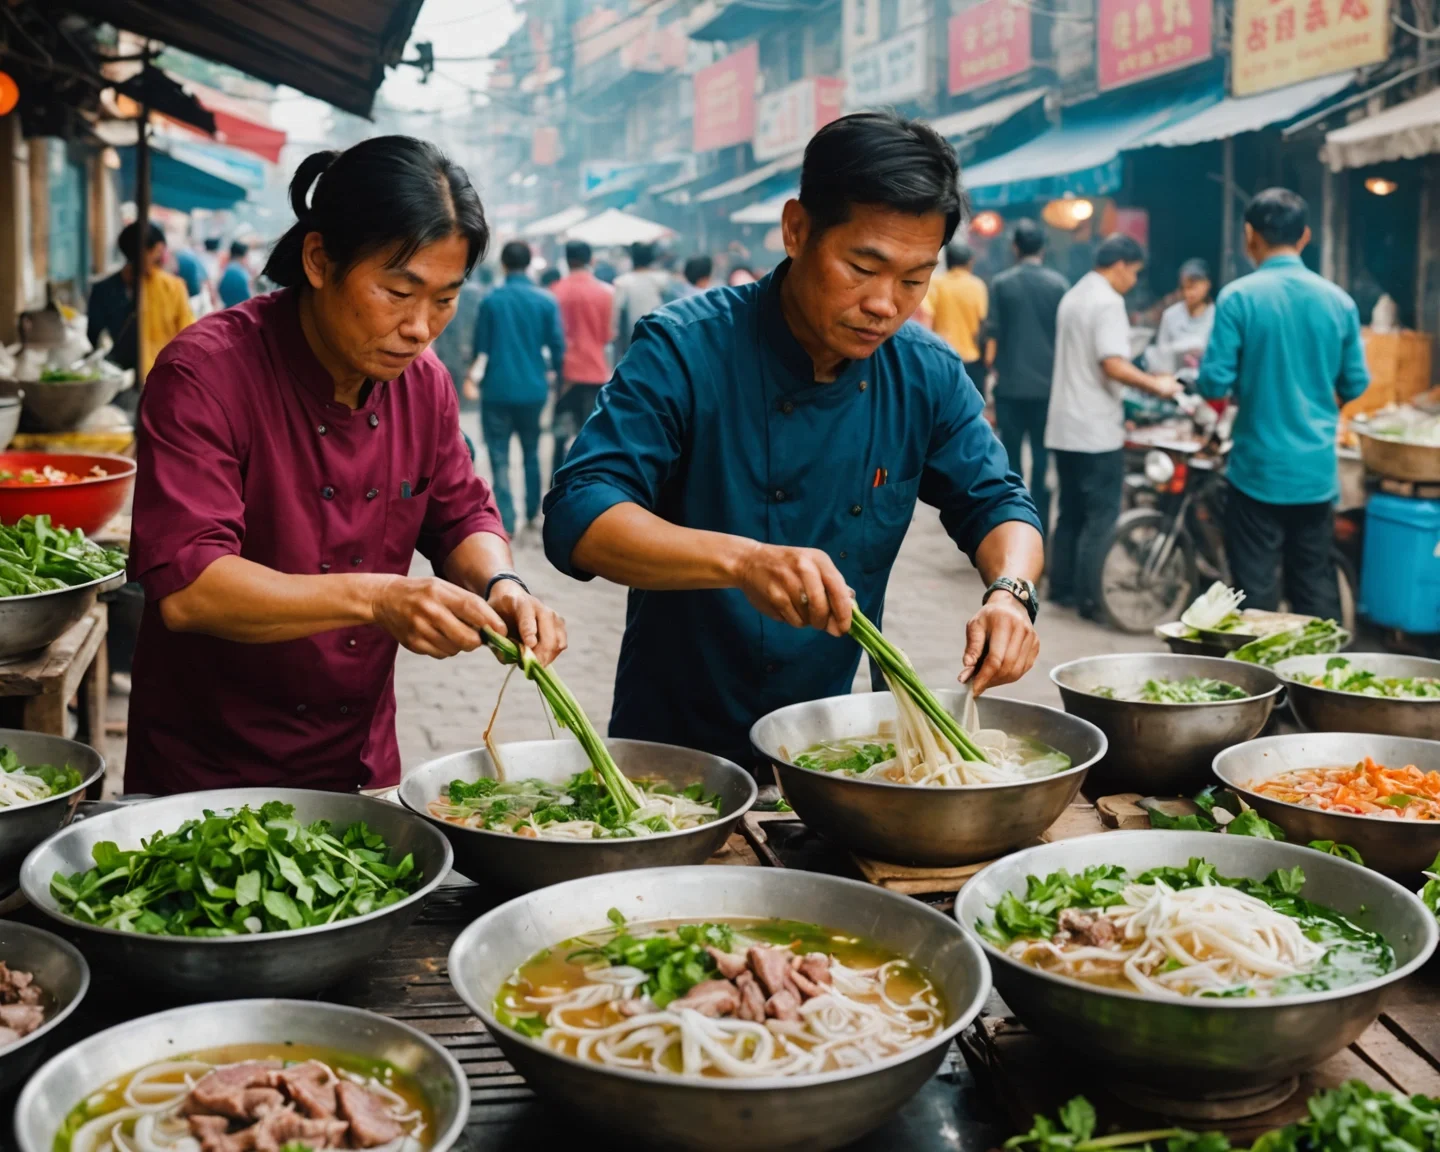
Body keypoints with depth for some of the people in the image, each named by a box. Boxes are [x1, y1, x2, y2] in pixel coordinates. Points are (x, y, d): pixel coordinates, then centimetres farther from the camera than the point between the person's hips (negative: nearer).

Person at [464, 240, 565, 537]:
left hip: (498, 389, -2)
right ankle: (532, 515, 25)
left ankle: (506, 523, -7)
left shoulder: (491, 301, -5)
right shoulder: (547, 301, -3)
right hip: (534, 389, 2)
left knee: (500, 458, 0)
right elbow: (557, 345, -2)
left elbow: (480, 346, 1)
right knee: (531, 454, 18)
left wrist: (472, 377, 17)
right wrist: (554, 373, 15)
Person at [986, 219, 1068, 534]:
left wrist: (993, 367, 10)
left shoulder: (1002, 283, -4)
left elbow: (992, 333, -5)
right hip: (1048, 382, 1)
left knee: (1010, 456, 7)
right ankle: (1040, 528, 7)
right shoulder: (1058, 284, -2)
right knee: (1043, 456, 7)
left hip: (1011, 384, -1)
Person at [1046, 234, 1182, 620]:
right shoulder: (1108, 302, -15)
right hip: (1097, 430, -9)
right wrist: (1157, 385, -14)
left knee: (1071, 512, 16)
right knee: (1101, 518, -4)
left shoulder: (1073, 297, 15)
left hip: (1065, 427, 9)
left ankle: (1062, 587, 21)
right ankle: (1090, 599, -4)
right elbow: (1114, 365, -25)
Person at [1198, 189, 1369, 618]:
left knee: (1257, 591, 4)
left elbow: (1215, 383, -14)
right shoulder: (1339, 301, 0)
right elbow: (1355, 385, 7)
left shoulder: (1238, 297, -11)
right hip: (1318, 471, 4)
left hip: (1258, 470, -3)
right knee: (1317, 587, 13)